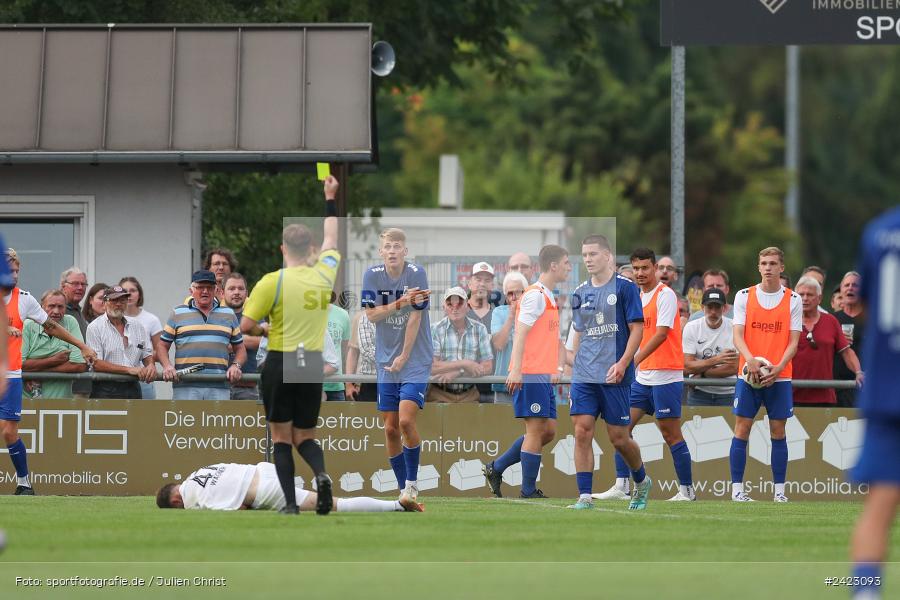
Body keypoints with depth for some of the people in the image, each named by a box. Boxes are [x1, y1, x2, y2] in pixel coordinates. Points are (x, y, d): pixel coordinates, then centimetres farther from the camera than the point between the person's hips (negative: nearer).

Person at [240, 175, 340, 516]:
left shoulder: (273, 282, -11)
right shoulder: (324, 274, 1)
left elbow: (246, 325, -13)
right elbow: (330, 240, 22)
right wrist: (330, 198, 33)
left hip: (280, 363, -3)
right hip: (313, 364, 3)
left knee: (281, 437, 7)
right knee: (304, 436, 14)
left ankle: (290, 502, -4)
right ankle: (320, 474, -18)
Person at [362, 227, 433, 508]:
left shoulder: (416, 273, -11)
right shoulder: (372, 275, -1)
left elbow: (415, 318, -11)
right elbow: (371, 314, -6)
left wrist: (403, 357, -11)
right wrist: (401, 303, -21)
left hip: (415, 361, -4)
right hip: (386, 363, 4)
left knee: (406, 421, -18)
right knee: (390, 428, 3)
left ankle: (412, 482, 0)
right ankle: (404, 490, 14)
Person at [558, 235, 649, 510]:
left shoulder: (624, 287, -4)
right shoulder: (580, 293, 12)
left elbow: (637, 329, -7)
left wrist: (622, 364, -18)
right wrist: (571, 368, 14)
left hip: (614, 377, -5)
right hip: (584, 375, 5)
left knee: (618, 438, 1)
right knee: (582, 432, -7)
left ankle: (641, 480, 28)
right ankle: (585, 496, -6)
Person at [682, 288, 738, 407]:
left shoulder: (735, 328, -6)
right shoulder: (691, 328, -1)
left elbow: (735, 367, -13)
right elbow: (687, 366, -9)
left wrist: (701, 373, -12)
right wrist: (717, 360, -23)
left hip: (728, 393, -1)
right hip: (699, 393, 1)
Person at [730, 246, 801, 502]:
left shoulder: (793, 300, 3)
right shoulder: (744, 296, 4)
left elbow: (793, 342, 0)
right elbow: (738, 335, -2)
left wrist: (777, 368, -16)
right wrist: (750, 359, -22)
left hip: (780, 376, 0)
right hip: (748, 374, 0)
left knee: (778, 431, 2)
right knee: (742, 429, -2)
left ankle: (779, 490, 6)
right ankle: (737, 488, 1)